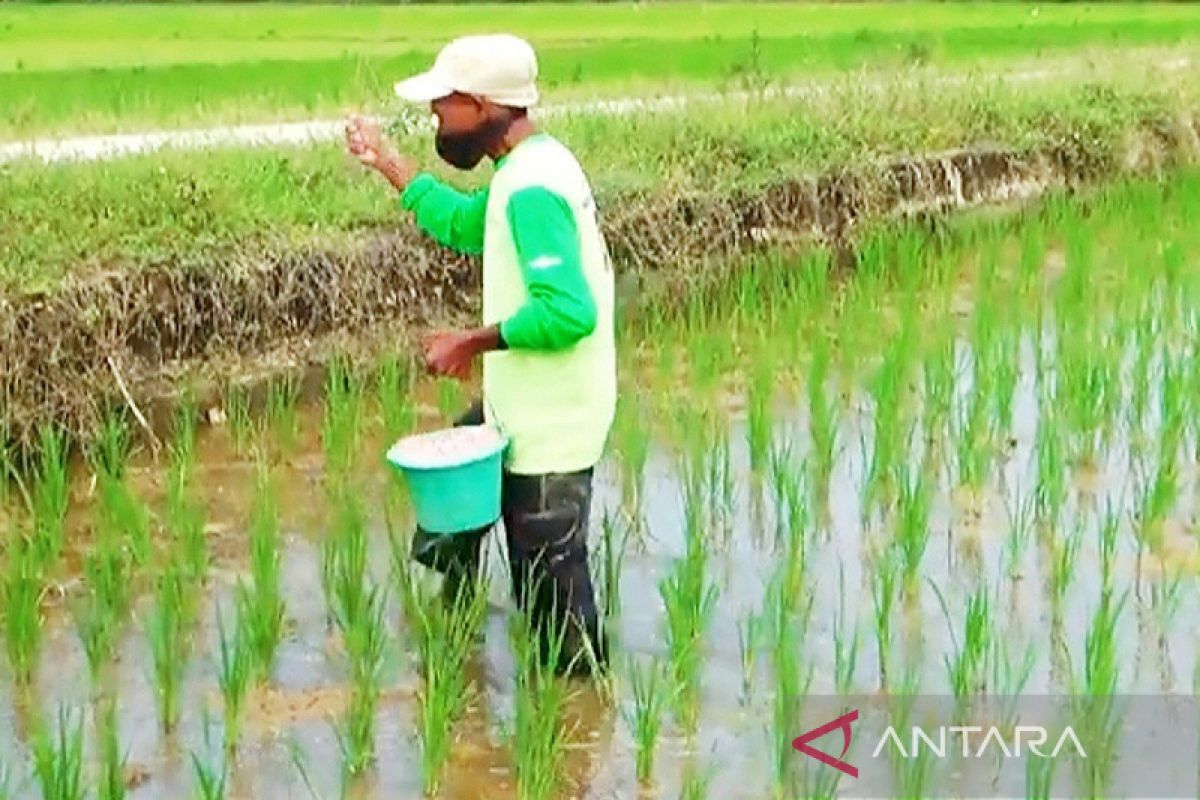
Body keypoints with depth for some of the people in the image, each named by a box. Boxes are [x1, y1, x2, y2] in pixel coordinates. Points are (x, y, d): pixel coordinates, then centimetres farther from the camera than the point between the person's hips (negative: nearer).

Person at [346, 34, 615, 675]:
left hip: (548, 429, -11)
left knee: (551, 595, 3)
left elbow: (568, 312, -33)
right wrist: (386, 161, 22)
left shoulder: (532, 189, -26)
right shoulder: (530, 166, 6)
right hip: (525, 409, 11)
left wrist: (472, 342, -22)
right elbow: (465, 226, 24)